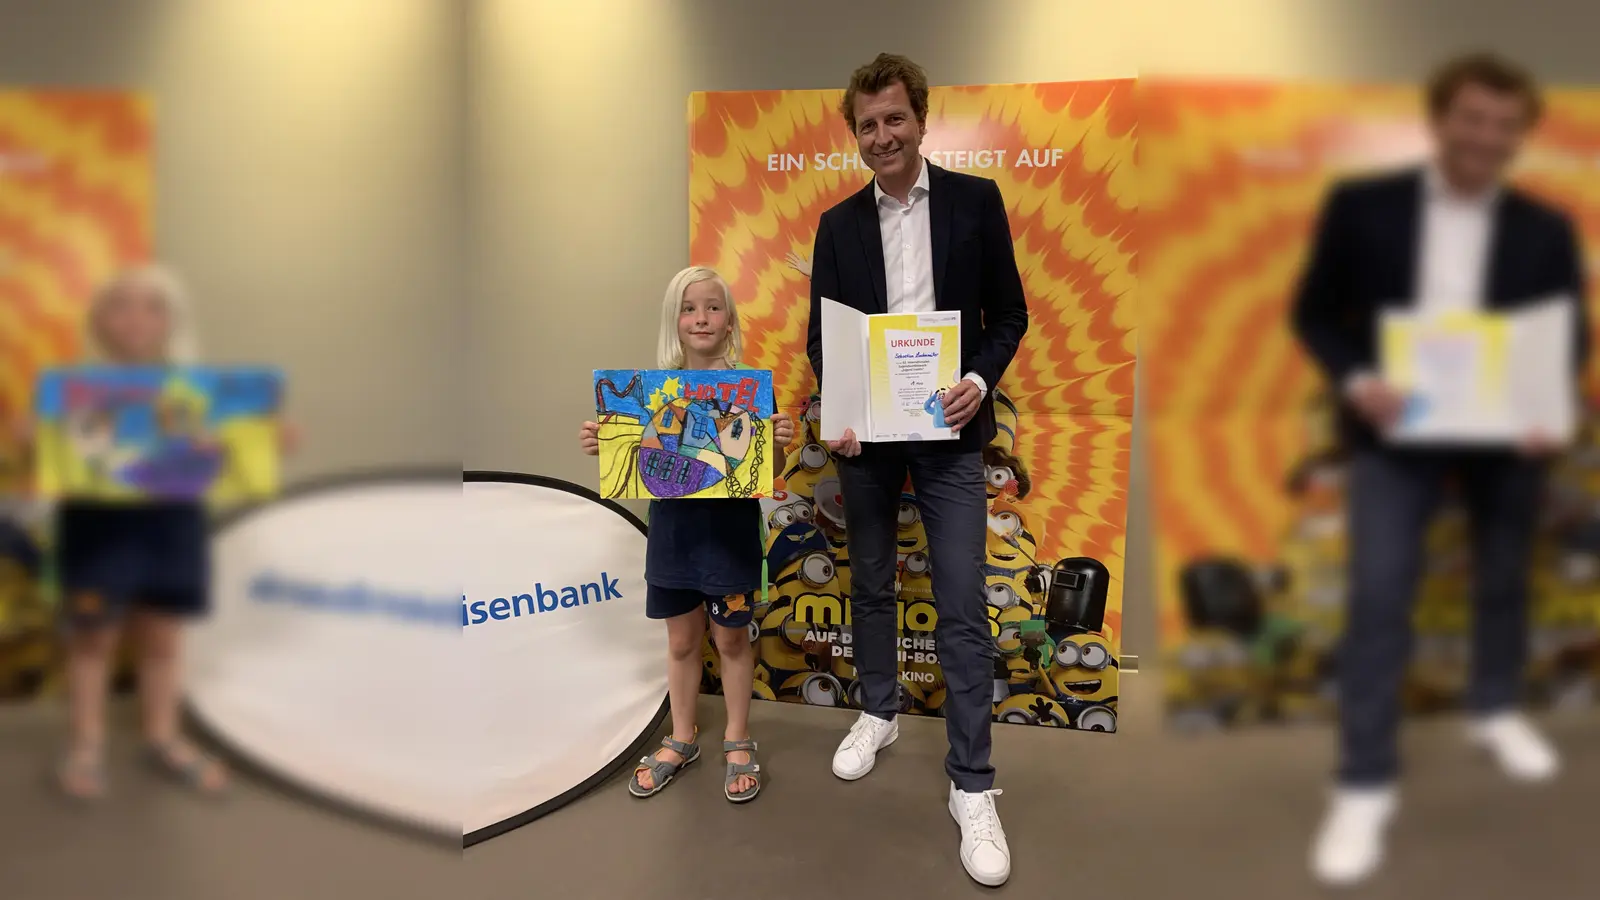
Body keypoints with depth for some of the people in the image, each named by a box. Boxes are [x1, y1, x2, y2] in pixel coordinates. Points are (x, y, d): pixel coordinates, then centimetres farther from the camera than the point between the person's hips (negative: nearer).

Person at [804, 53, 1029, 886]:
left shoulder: (976, 201, 0)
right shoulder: (838, 223, 5)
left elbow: (1009, 313, 2)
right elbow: (819, 332, 5)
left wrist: (981, 382, -16)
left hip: (949, 432, -2)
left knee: (962, 609, -3)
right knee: (870, 584, 16)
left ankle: (972, 788, 7)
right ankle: (878, 713, 38)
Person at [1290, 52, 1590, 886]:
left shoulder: (1547, 231, 0)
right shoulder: (1361, 205, -5)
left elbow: (1571, 340, 4)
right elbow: (1313, 310, -2)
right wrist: (1354, 380, -19)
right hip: (1395, 428, -3)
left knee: (1503, 580, 19)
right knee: (1378, 594, -9)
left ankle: (1494, 710, 46)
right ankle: (1365, 785, 1)